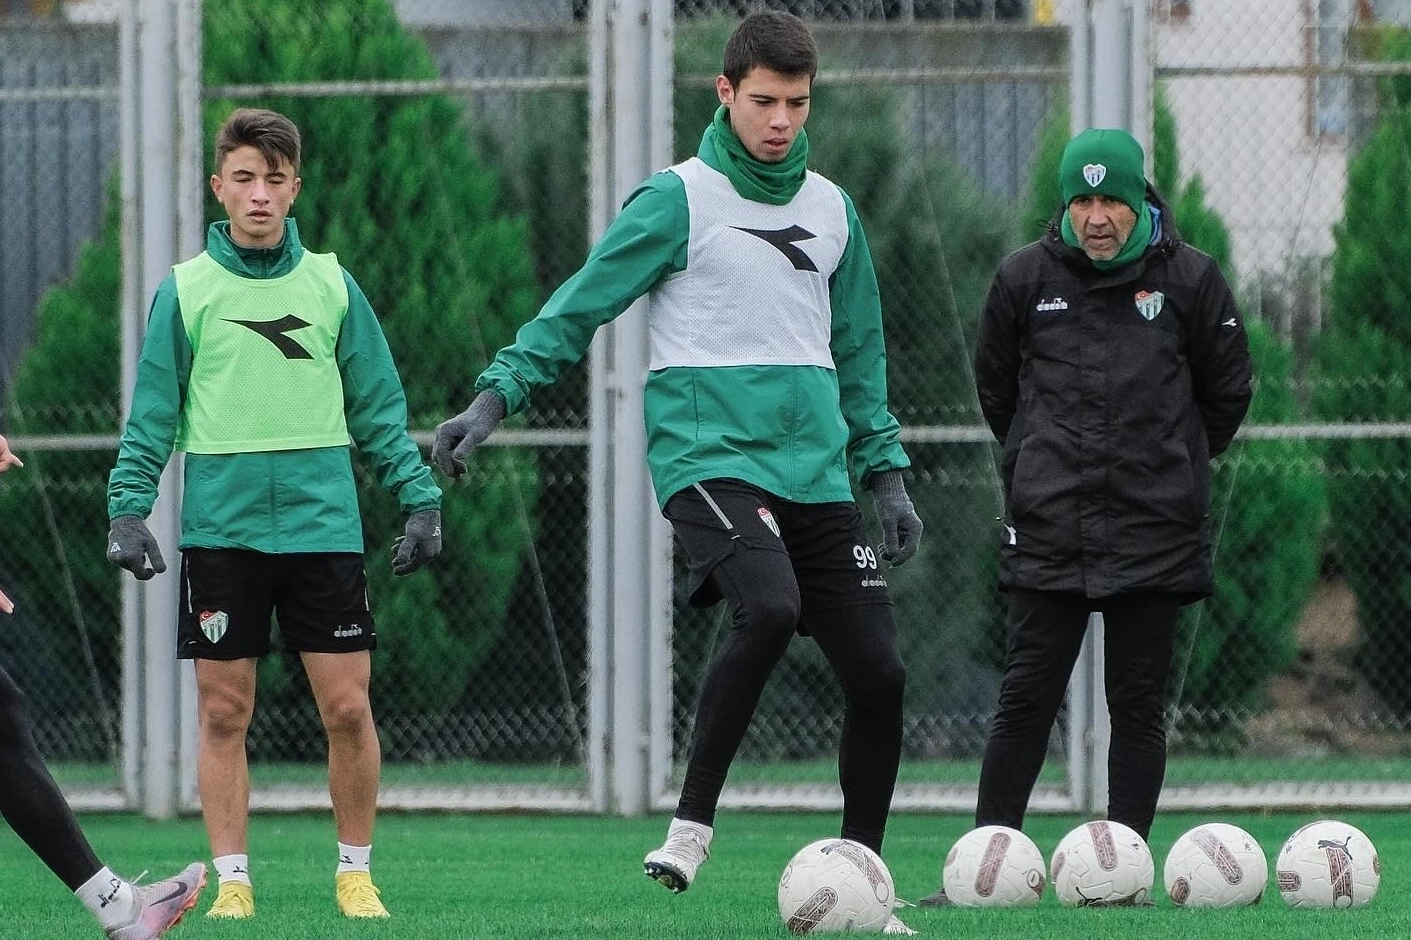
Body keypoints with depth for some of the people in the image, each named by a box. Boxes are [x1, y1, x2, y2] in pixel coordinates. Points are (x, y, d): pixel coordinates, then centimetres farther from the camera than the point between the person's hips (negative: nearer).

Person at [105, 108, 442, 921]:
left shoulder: (332, 285, 7)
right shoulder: (186, 291, 4)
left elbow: (379, 405, 10)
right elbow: (152, 414, 5)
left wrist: (420, 496, 2)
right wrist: (129, 509, -4)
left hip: (323, 526, 0)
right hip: (221, 531, 0)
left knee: (348, 707, -2)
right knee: (223, 712, 1)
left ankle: (357, 874, 12)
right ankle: (232, 879, 9)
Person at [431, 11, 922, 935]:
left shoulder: (831, 209, 14)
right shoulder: (679, 200, -3)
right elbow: (582, 305, -3)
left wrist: (886, 469, 18)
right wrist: (499, 393, -14)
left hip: (815, 471, 6)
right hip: (708, 457, -6)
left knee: (878, 670, 1)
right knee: (768, 608, -32)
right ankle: (692, 825, -21)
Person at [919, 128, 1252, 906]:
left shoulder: (1189, 278, 1)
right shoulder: (1025, 278, 3)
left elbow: (1226, 390, 13)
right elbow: (995, 385, 18)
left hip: (1155, 531, 0)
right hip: (1048, 532, 0)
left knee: (1138, 703, 2)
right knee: (1027, 698, -3)